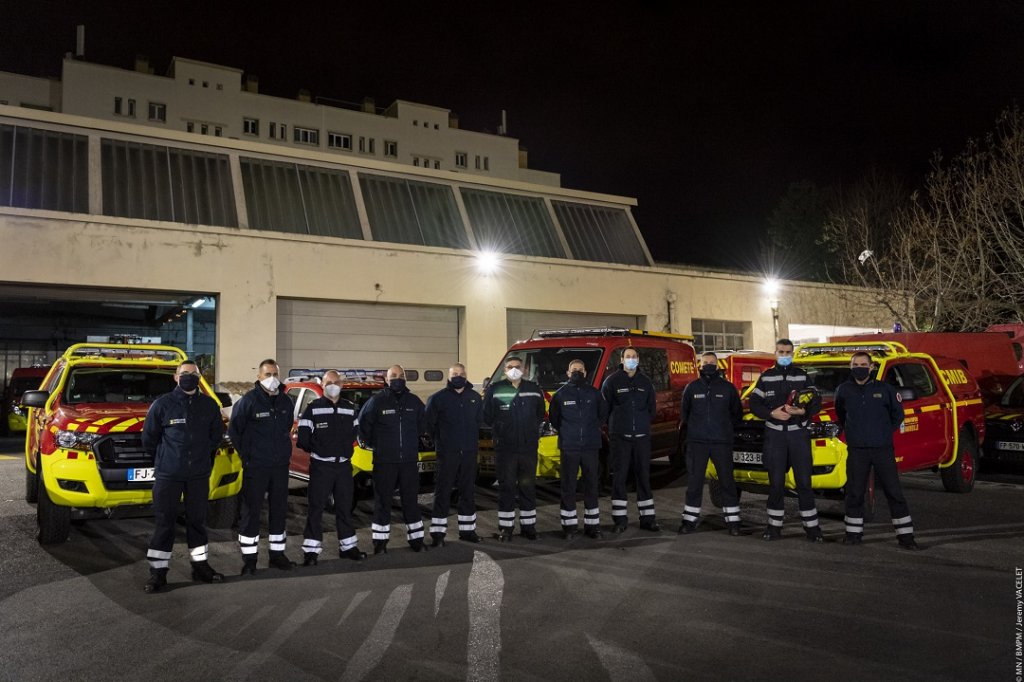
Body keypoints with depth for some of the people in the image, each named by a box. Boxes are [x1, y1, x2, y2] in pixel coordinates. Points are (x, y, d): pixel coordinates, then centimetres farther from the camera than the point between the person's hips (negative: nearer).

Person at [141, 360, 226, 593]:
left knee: (197, 520, 11)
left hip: (199, 475, 3)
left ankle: (200, 565, 22)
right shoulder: (163, 404, -6)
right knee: (164, 521, -1)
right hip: (168, 475, -3)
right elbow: (148, 437, 3)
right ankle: (158, 570, 7)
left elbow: (216, 435, 17)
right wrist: (163, 458, 10)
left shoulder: (209, 405, 4)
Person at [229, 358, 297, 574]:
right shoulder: (249, 400, -9)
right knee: (251, 511, 0)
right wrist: (246, 454, -3)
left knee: (279, 509, 12)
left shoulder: (285, 402, 7)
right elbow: (234, 430, -4)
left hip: (280, 466, 5)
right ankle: (249, 559, 8)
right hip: (255, 467, -5)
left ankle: (277, 553, 23)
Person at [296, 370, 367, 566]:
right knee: (316, 508, -2)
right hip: (321, 466, -4)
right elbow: (303, 438, -7)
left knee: (345, 507, 12)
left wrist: (345, 450, 9)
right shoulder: (313, 408, -5)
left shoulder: (350, 408, 9)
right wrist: (318, 451, 0)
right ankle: (311, 550, 4)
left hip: (344, 465, 4)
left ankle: (348, 546, 22)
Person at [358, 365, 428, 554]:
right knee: (382, 502, 3)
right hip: (384, 461, -3)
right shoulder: (377, 400, -6)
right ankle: (380, 542, 11)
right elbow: (363, 423, 3)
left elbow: (422, 424, 21)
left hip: (409, 460, 3)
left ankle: (416, 539, 19)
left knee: (411, 500, 10)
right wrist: (371, 444, 4)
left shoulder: (414, 401, 6)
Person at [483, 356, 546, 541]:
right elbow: (486, 415, 2)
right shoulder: (494, 390, 0)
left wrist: (532, 430, 8)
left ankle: (528, 525, 18)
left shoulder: (534, 389, 8)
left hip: (529, 447, 2)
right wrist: (500, 430, -1)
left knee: (528, 486, 8)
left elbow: (540, 415, 16)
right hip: (505, 447, -2)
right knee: (506, 486, 2)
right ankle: (505, 527, 9)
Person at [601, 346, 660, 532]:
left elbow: (651, 407, 16)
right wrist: (616, 425, 2)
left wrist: (644, 423, 7)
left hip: (642, 436, 3)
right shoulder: (612, 381, 0)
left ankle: (647, 518, 12)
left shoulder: (645, 382, 10)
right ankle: (619, 519, 5)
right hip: (619, 437, -3)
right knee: (619, 477, -1)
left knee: (644, 475, 5)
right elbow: (605, 407, 1)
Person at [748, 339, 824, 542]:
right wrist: (772, 413, -14)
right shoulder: (766, 377, 7)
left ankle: (812, 527, 6)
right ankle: (774, 526, 12)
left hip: (799, 434, 0)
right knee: (776, 483, 3)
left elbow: (816, 402, 4)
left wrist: (803, 411, -16)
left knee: (804, 482, -1)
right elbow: (754, 403, 3)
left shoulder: (802, 376, 8)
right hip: (775, 435, 0)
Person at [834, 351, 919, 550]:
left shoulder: (884, 389, -1)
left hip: (883, 449, -1)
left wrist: (886, 432, 10)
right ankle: (854, 533, 17)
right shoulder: (844, 390, 3)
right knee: (854, 493, 5)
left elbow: (898, 413, 13)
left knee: (894, 492, 0)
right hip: (856, 451, 1)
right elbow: (840, 414, 22)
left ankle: (905, 535, 6)